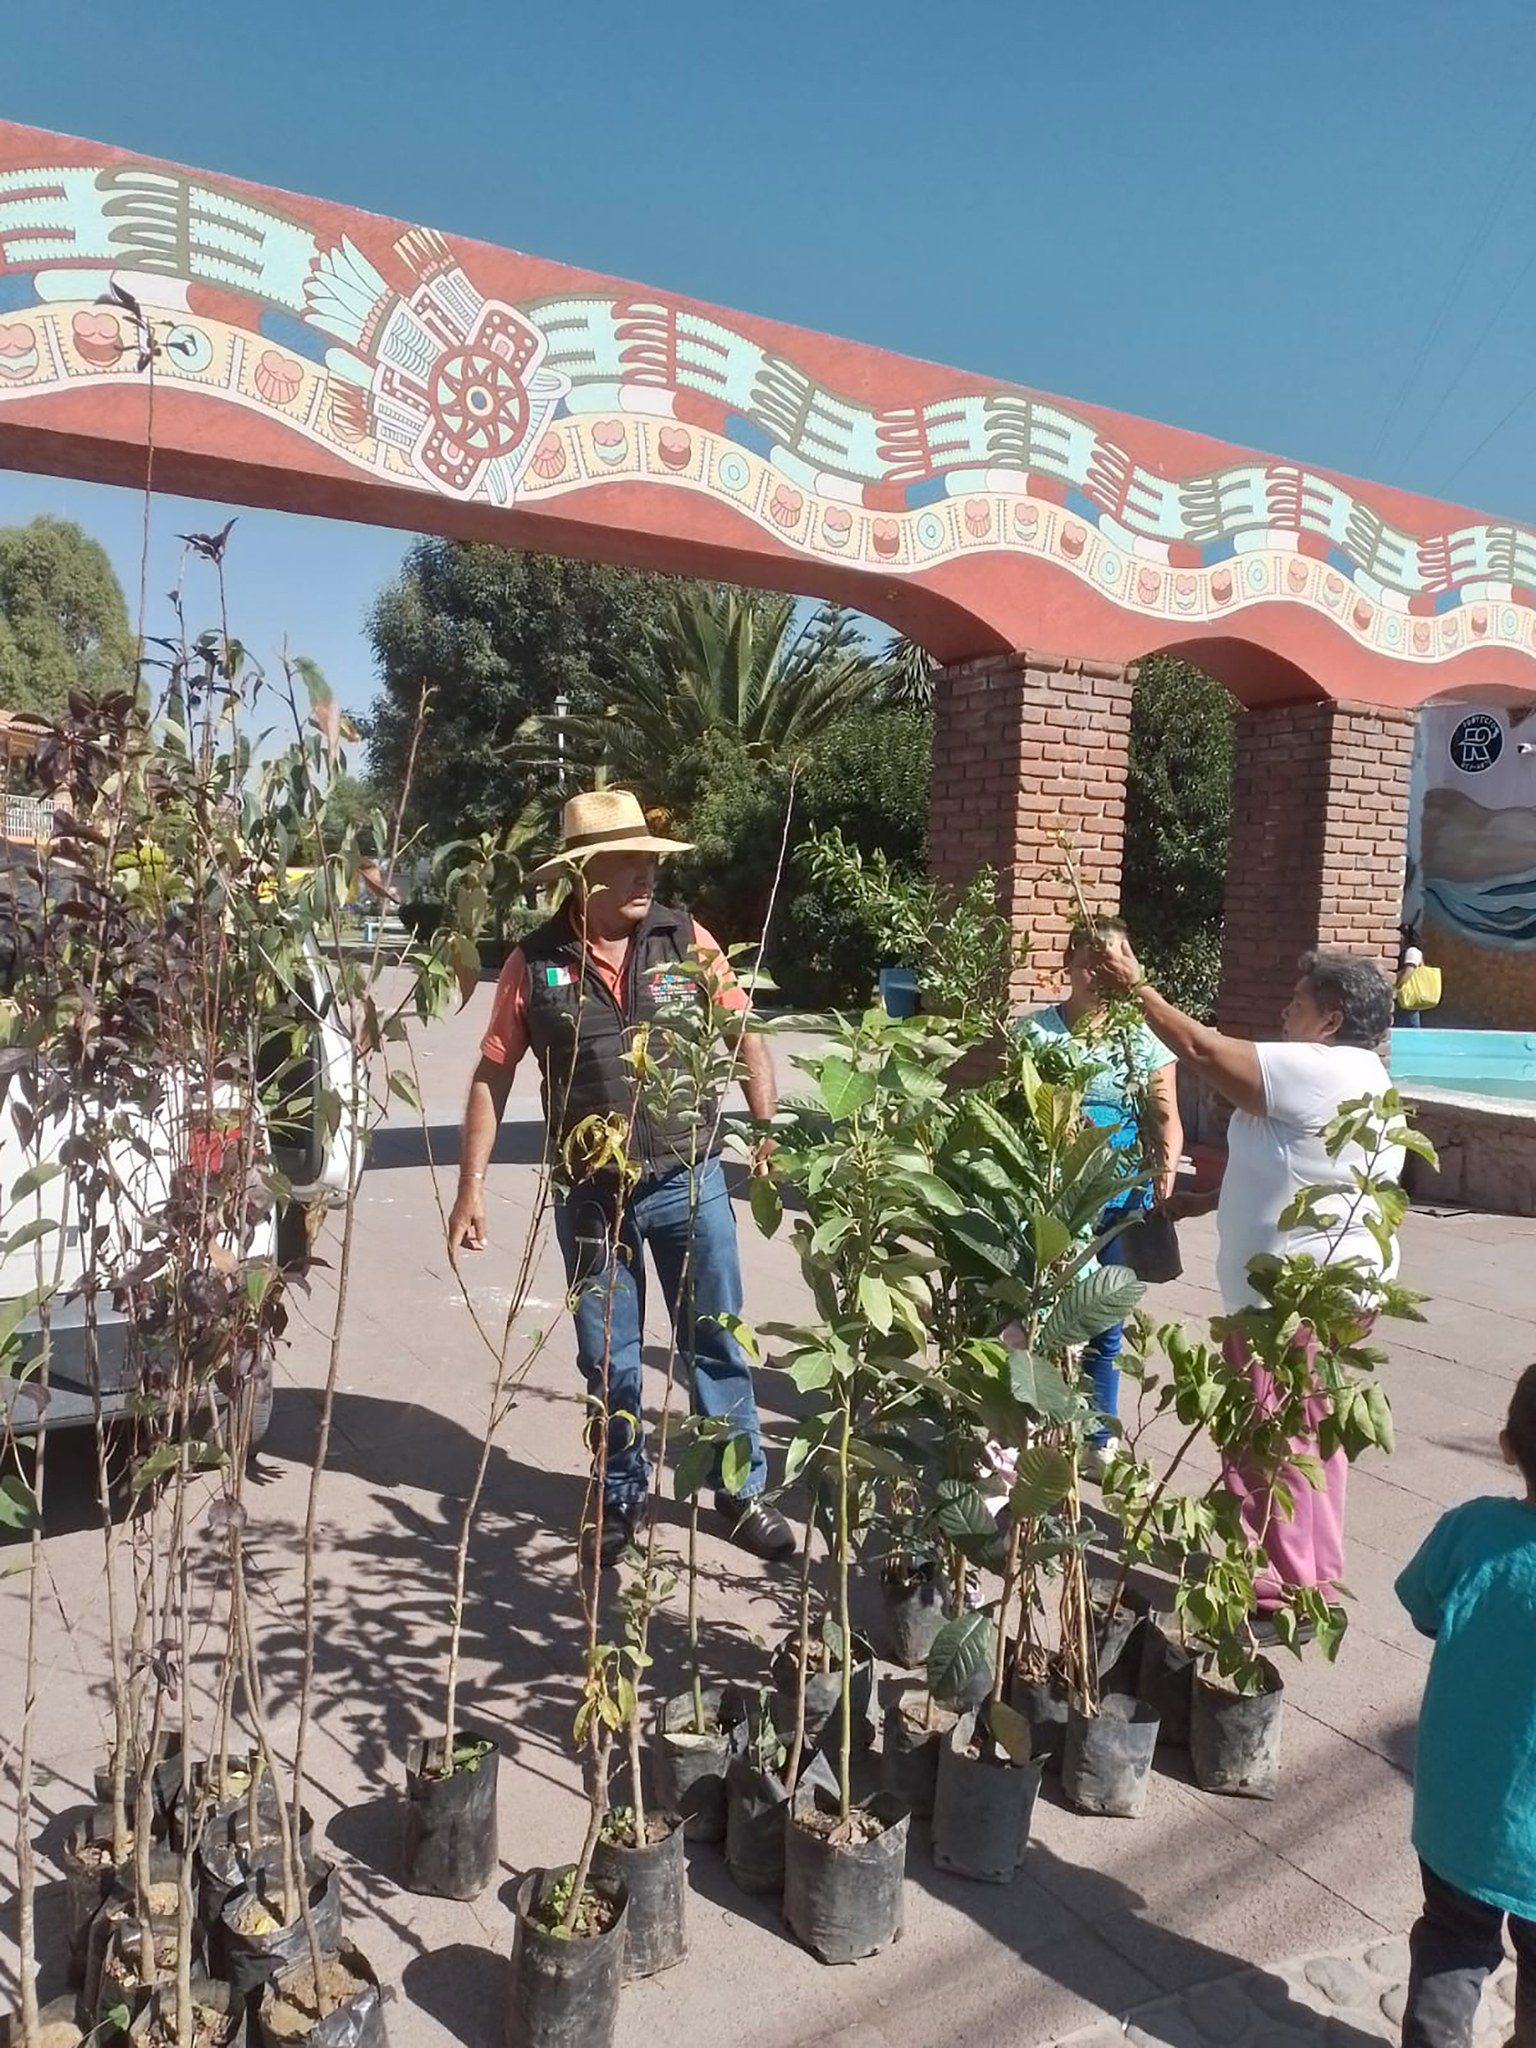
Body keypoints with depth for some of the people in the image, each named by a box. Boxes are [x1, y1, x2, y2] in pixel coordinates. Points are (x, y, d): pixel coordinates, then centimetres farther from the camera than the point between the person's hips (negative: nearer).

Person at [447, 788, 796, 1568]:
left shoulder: (686, 941, -5)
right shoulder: (535, 963, -7)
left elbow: (745, 1038, 3)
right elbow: (492, 1075, -1)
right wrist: (472, 1188, -3)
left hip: (690, 1182, 0)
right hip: (590, 1194, 0)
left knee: (716, 1343, 12)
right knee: (609, 1358, 14)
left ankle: (742, 1492, 29)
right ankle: (622, 1496, 34)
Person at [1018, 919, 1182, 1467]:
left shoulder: (1145, 1037, 5)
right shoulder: (1035, 1030, 0)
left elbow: (1166, 1117, 6)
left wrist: (1168, 1165, -13)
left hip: (1119, 1201, 2)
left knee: (1104, 1321, 12)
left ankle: (1099, 1438, 28)